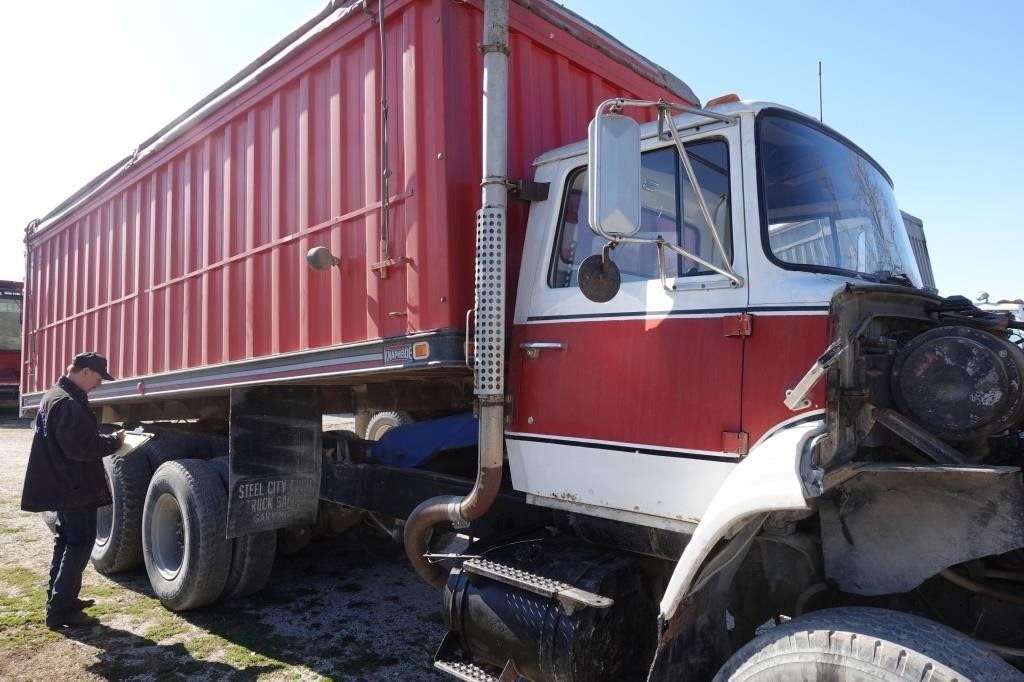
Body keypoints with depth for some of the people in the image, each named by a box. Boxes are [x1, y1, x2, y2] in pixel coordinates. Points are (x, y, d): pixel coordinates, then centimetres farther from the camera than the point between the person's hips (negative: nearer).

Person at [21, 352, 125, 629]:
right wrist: (114, 441, -15)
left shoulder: (55, 396, 13)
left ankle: (59, 598, 30)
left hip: (63, 485, 11)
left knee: (66, 540, 19)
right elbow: (79, 447, -27)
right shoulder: (68, 402, -22)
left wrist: (106, 439, 9)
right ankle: (60, 610, 0)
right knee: (80, 544, -4)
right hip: (75, 487, -11)